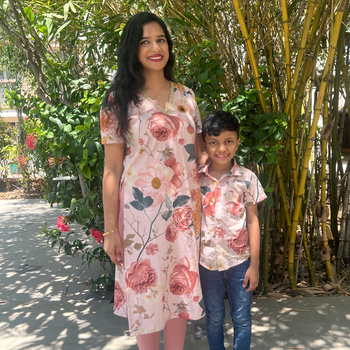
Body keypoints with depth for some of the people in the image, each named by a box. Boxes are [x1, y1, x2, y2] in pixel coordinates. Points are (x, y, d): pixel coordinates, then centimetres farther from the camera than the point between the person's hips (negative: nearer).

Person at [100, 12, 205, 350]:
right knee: (144, 286, 7)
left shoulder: (185, 96, 8)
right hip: (140, 209, -3)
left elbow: (199, 153, 13)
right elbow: (112, 168, -5)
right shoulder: (119, 101, -3)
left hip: (184, 208, 4)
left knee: (179, 285, 13)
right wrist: (110, 229, -8)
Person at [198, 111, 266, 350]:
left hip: (239, 260, -1)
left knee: (242, 319, 12)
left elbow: (253, 222, -3)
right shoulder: (196, 179, -4)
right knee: (214, 318, 18)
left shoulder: (247, 179, -7)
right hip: (207, 261, 1)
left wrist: (254, 265, -4)